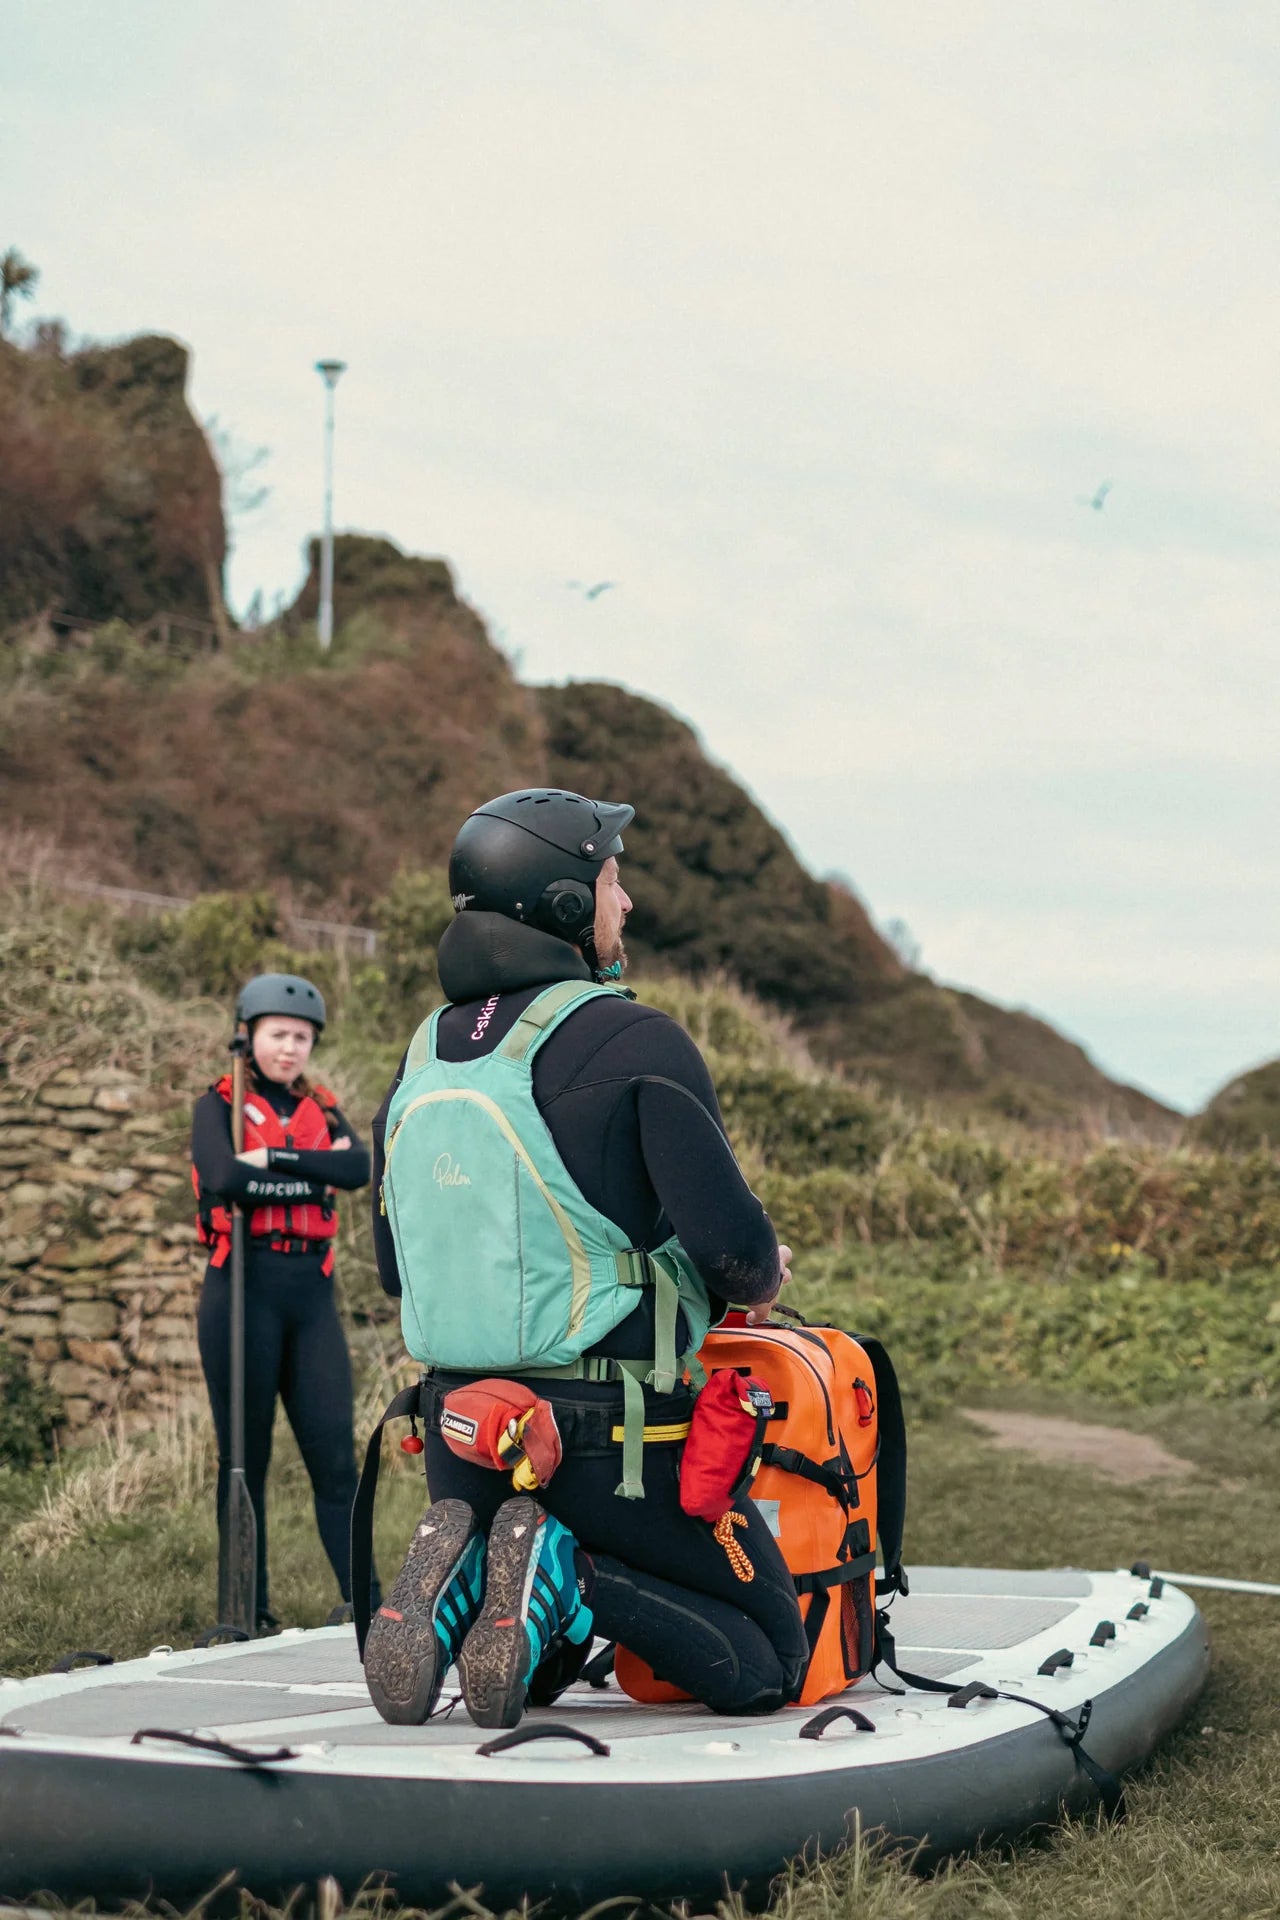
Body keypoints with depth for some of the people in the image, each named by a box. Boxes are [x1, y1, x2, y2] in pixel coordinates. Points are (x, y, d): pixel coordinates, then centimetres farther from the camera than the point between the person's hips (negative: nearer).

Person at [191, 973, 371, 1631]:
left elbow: (358, 1170, -6)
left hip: (312, 1291, 4)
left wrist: (273, 1158, -14)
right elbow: (224, 1181, -18)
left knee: (336, 1454, -2)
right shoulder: (218, 1106, 3)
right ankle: (249, 1614, 9)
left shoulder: (321, 1110, 15)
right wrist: (314, 1171, -8)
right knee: (245, 1458, 2)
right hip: (245, 1286, -4)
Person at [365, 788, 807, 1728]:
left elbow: (396, 1269, 15)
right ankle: (569, 1577, -15)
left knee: (533, 1674, 26)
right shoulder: (636, 1041, -12)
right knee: (768, 1667, 8)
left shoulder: (421, 1062, 8)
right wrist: (762, 1276, 7)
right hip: (611, 1439, -6)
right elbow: (730, 1241, -17)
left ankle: (459, 1576, -6)